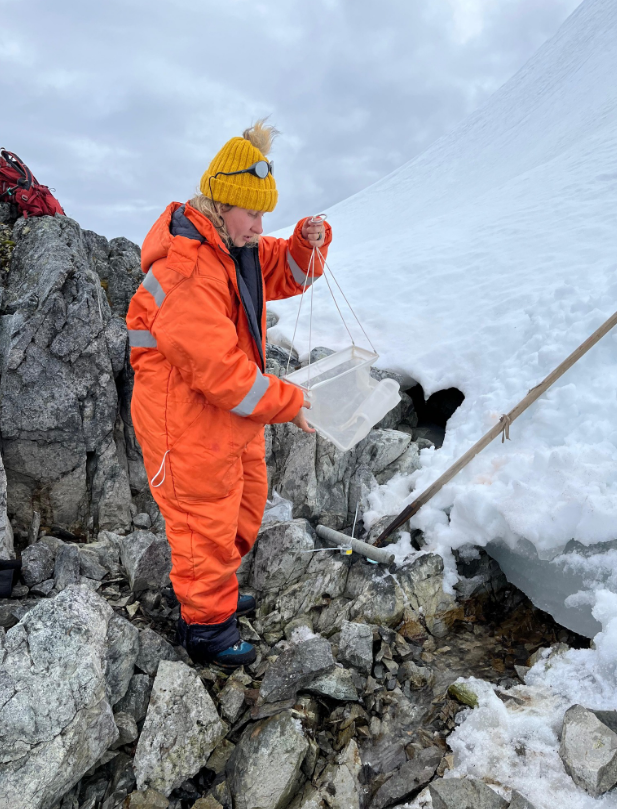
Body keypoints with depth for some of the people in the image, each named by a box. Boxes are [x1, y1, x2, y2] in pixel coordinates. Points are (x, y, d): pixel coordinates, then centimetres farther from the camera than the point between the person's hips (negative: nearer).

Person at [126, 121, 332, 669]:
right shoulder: (185, 272, -28)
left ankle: (217, 588, 48)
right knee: (207, 523, 6)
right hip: (189, 423, -10)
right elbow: (217, 368, -30)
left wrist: (309, 241, -7)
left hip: (234, 416, 10)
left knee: (246, 503, 25)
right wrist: (285, 402, -20)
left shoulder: (237, 245, 5)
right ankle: (205, 624, 30)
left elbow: (285, 274, 15)